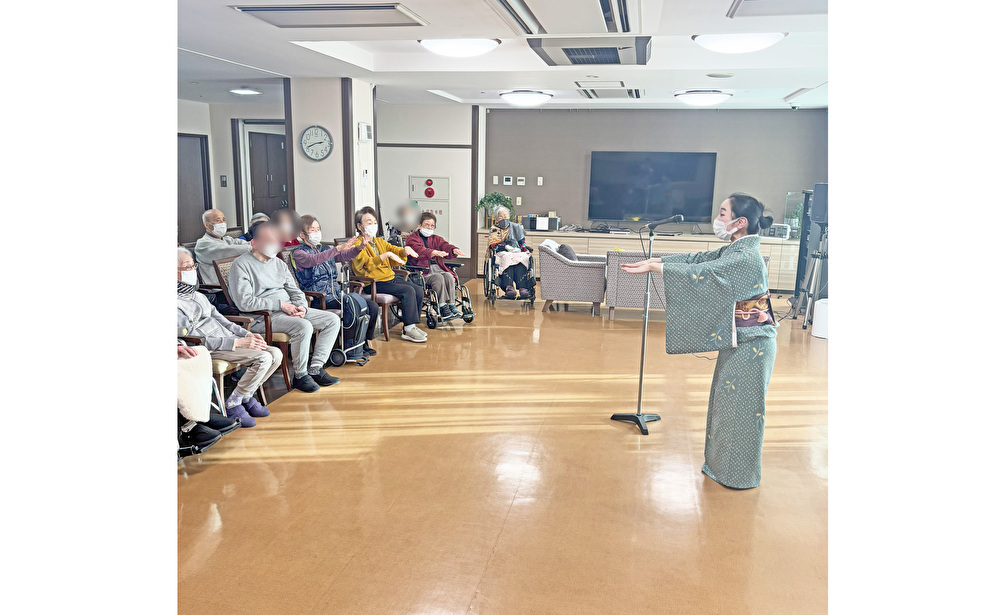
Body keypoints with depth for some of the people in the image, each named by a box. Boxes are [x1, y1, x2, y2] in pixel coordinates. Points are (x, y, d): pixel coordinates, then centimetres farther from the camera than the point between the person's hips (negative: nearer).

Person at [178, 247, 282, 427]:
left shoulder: (197, 295, 20)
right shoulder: (177, 304, -10)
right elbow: (197, 340, -17)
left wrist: (247, 334, 3)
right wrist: (238, 343, -21)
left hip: (228, 340, 9)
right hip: (211, 351, -9)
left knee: (276, 354, -6)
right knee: (263, 358, -25)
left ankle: (246, 396, 7)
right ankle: (233, 405, -10)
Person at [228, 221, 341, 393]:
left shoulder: (279, 263, 18)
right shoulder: (241, 265, -7)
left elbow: (295, 290, 19)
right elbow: (244, 302, -17)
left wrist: (301, 307, -4)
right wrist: (280, 304, -18)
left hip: (290, 310, 8)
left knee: (333, 320, -5)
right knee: (304, 327, -33)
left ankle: (315, 369, -6)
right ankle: (300, 376, -15)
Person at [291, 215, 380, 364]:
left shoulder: (324, 249, 22)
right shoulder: (298, 253, 0)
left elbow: (345, 256, 5)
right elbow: (313, 260, -23)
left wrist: (359, 247, -16)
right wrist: (338, 249, -33)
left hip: (336, 292, 7)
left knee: (372, 306, -10)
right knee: (354, 302, -31)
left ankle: (364, 345, 5)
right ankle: (352, 352, -23)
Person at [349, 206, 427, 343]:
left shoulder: (380, 241, 22)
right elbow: (367, 263, -20)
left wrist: (404, 250, -9)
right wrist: (386, 255, -27)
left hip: (391, 277, 8)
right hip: (373, 283, -8)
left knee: (419, 290, -9)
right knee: (408, 291, -25)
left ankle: (410, 325, 0)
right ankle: (408, 330, -21)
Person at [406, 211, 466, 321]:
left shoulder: (436, 239, 22)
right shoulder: (412, 238, 5)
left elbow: (445, 245, 0)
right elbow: (419, 250, -17)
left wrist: (454, 250, -25)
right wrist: (434, 252, -37)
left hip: (437, 267, 5)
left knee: (449, 276, -25)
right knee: (438, 278, -31)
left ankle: (452, 306, -25)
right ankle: (443, 308, -33)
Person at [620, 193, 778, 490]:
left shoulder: (747, 257, -23)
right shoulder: (735, 251, 7)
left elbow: (701, 273, -29)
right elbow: (698, 259, 6)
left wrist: (653, 267, -26)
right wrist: (655, 261, -4)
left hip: (750, 344, -10)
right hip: (737, 341, 10)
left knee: (739, 406, 3)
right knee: (727, 401, 18)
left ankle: (738, 474, 18)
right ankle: (723, 464, 32)